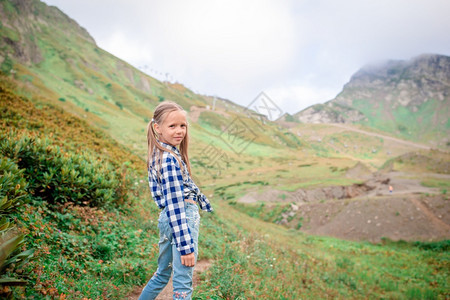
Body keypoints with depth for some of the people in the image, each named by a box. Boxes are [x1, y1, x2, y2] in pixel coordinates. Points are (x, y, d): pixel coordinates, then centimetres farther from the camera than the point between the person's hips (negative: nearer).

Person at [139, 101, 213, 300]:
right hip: (183, 218, -10)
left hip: (166, 218, 10)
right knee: (183, 283, 1)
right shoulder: (170, 160, -21)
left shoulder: (158, 154, 8)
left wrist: (202, 200, 29)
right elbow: (175, 205, -23)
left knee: (163, 274, 25)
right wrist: (185, 246, -21)